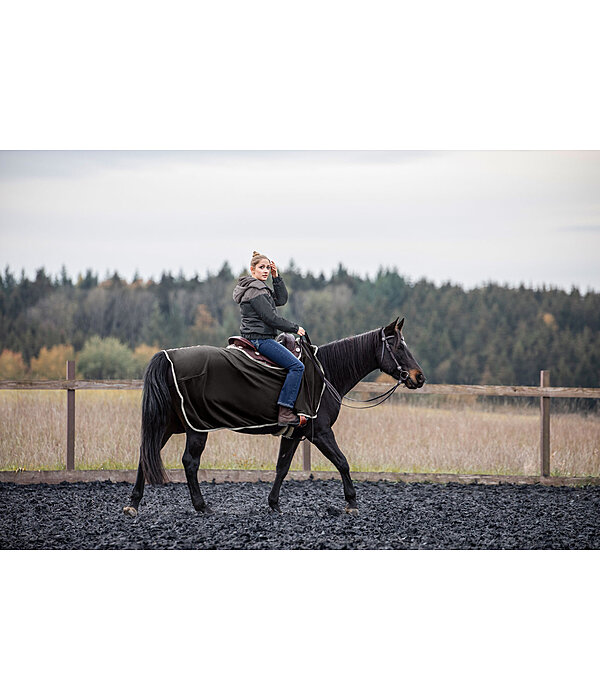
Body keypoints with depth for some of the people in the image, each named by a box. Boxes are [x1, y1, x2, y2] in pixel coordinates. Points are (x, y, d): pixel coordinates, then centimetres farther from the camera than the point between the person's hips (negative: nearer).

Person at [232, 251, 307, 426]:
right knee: (297, 366, -19)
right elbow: (271, 318, -18)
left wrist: (276, 278, 4)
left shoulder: (260, 287, 18)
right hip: (260, 338, -11)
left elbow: (281, 299, 14)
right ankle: (284, 412, -26)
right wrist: (295, 328, -8)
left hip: (260, 338, 11)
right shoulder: (255, 290, -15)